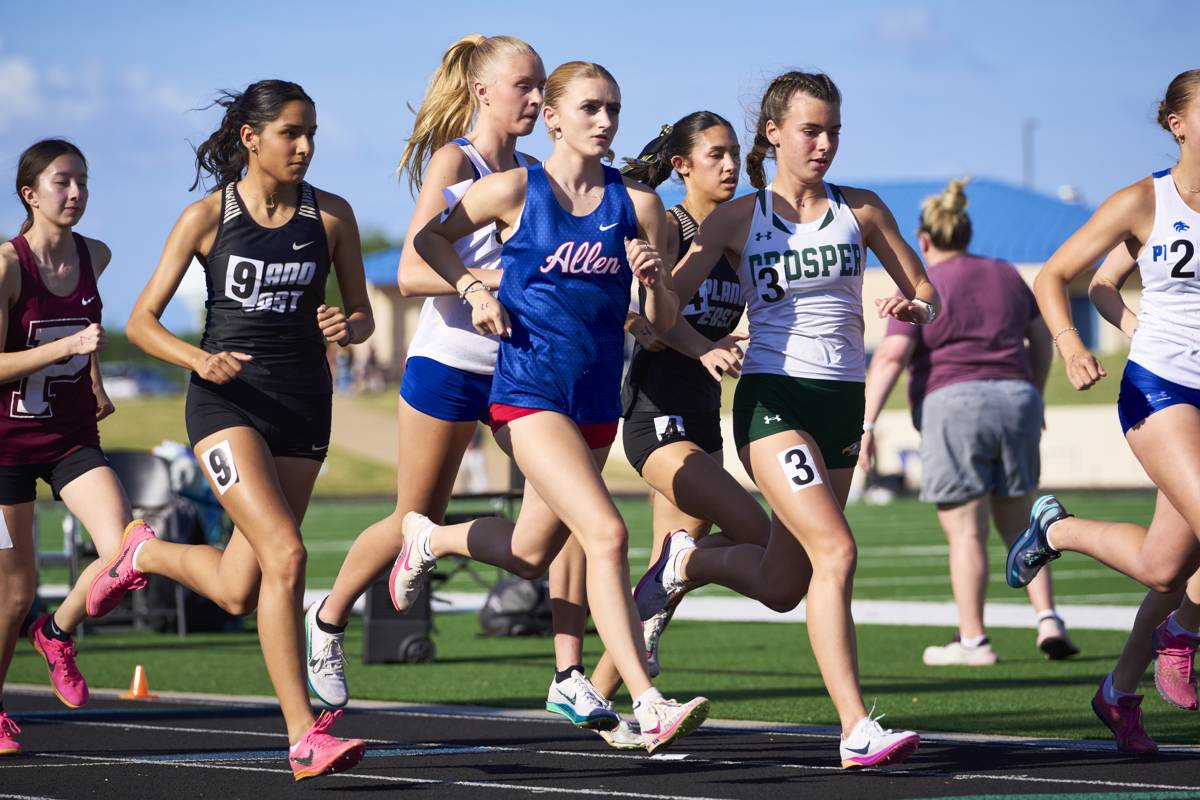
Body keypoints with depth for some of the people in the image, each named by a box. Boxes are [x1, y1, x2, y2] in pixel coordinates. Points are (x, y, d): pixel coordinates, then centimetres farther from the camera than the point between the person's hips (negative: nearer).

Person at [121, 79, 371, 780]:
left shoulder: (331, 216, 4)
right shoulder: (208, 217, -3)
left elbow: (363, 316, 12)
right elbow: (142, 320, -1)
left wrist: (348, 328, -13)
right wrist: (199, 359, -20)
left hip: (303, 406, 4)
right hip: (228, 401, -4)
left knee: (239, 591, 6)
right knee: (285, 554, -22)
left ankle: (146, 555, 40)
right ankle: (304, 737, -20)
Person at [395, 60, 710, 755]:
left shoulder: (638, 204, 4)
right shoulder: (516, 190, -4)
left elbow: (664, 322, 8)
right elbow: (431, 238, 12)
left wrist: (655, 281, -13)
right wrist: (474, 289, -3)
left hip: (599, 401, 6)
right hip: (529, 390, -6)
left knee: (532, 555, 19)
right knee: (607, 534, -22)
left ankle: (431, 539, 49)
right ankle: (648, 706, -24)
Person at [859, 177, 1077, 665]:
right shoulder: (1006, 276, 14)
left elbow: (891, 356, -13)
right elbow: (1042, 340, 21)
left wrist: (866, 423, -15)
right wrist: (1034, 395, 34)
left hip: (953, 405, -5)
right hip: (1015, 400, 5)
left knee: (966, 533, -2)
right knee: (1018, 528, 15)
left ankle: (973, 641, -1)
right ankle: (1048, 620, 2)